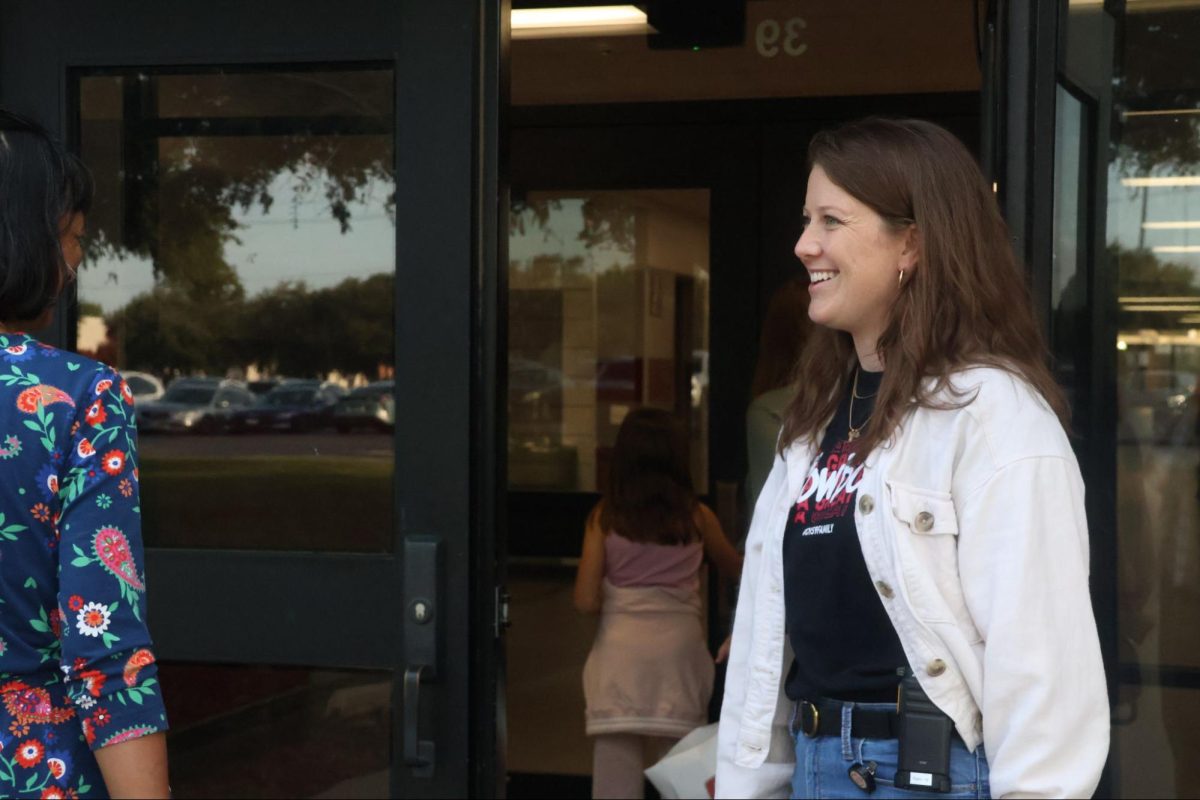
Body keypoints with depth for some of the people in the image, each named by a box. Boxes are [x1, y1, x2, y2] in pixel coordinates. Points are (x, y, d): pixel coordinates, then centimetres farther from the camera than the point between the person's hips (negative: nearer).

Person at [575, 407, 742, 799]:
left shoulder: (605, 517, 1)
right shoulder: (696, 517, 4)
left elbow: (586, 601, -3)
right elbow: (735, 569, 23)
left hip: (620, 653, -1)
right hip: (678, 647, 1)